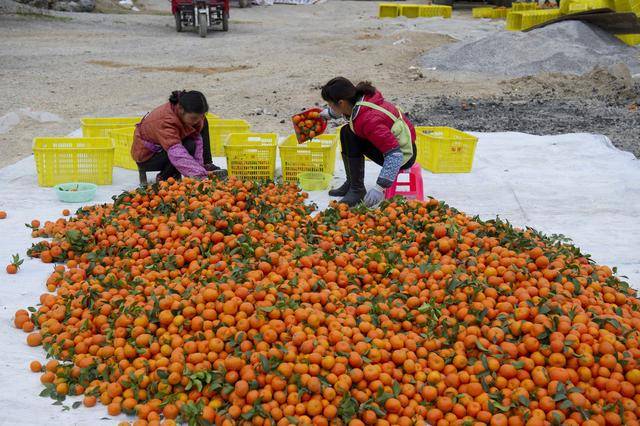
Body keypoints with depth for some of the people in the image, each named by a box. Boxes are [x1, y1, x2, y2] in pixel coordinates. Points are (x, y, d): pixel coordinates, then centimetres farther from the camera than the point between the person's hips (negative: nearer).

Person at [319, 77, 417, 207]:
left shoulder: (369, 121, -34)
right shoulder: (361, 98, -8)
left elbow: (395, 155, -37)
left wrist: (379, 188, -38)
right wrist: (329, 113, 32)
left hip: (404, 154, -10)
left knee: (352, 138, -22)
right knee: (346, 132, 12)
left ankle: (357, 190, -11)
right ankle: (351, 183, 15)